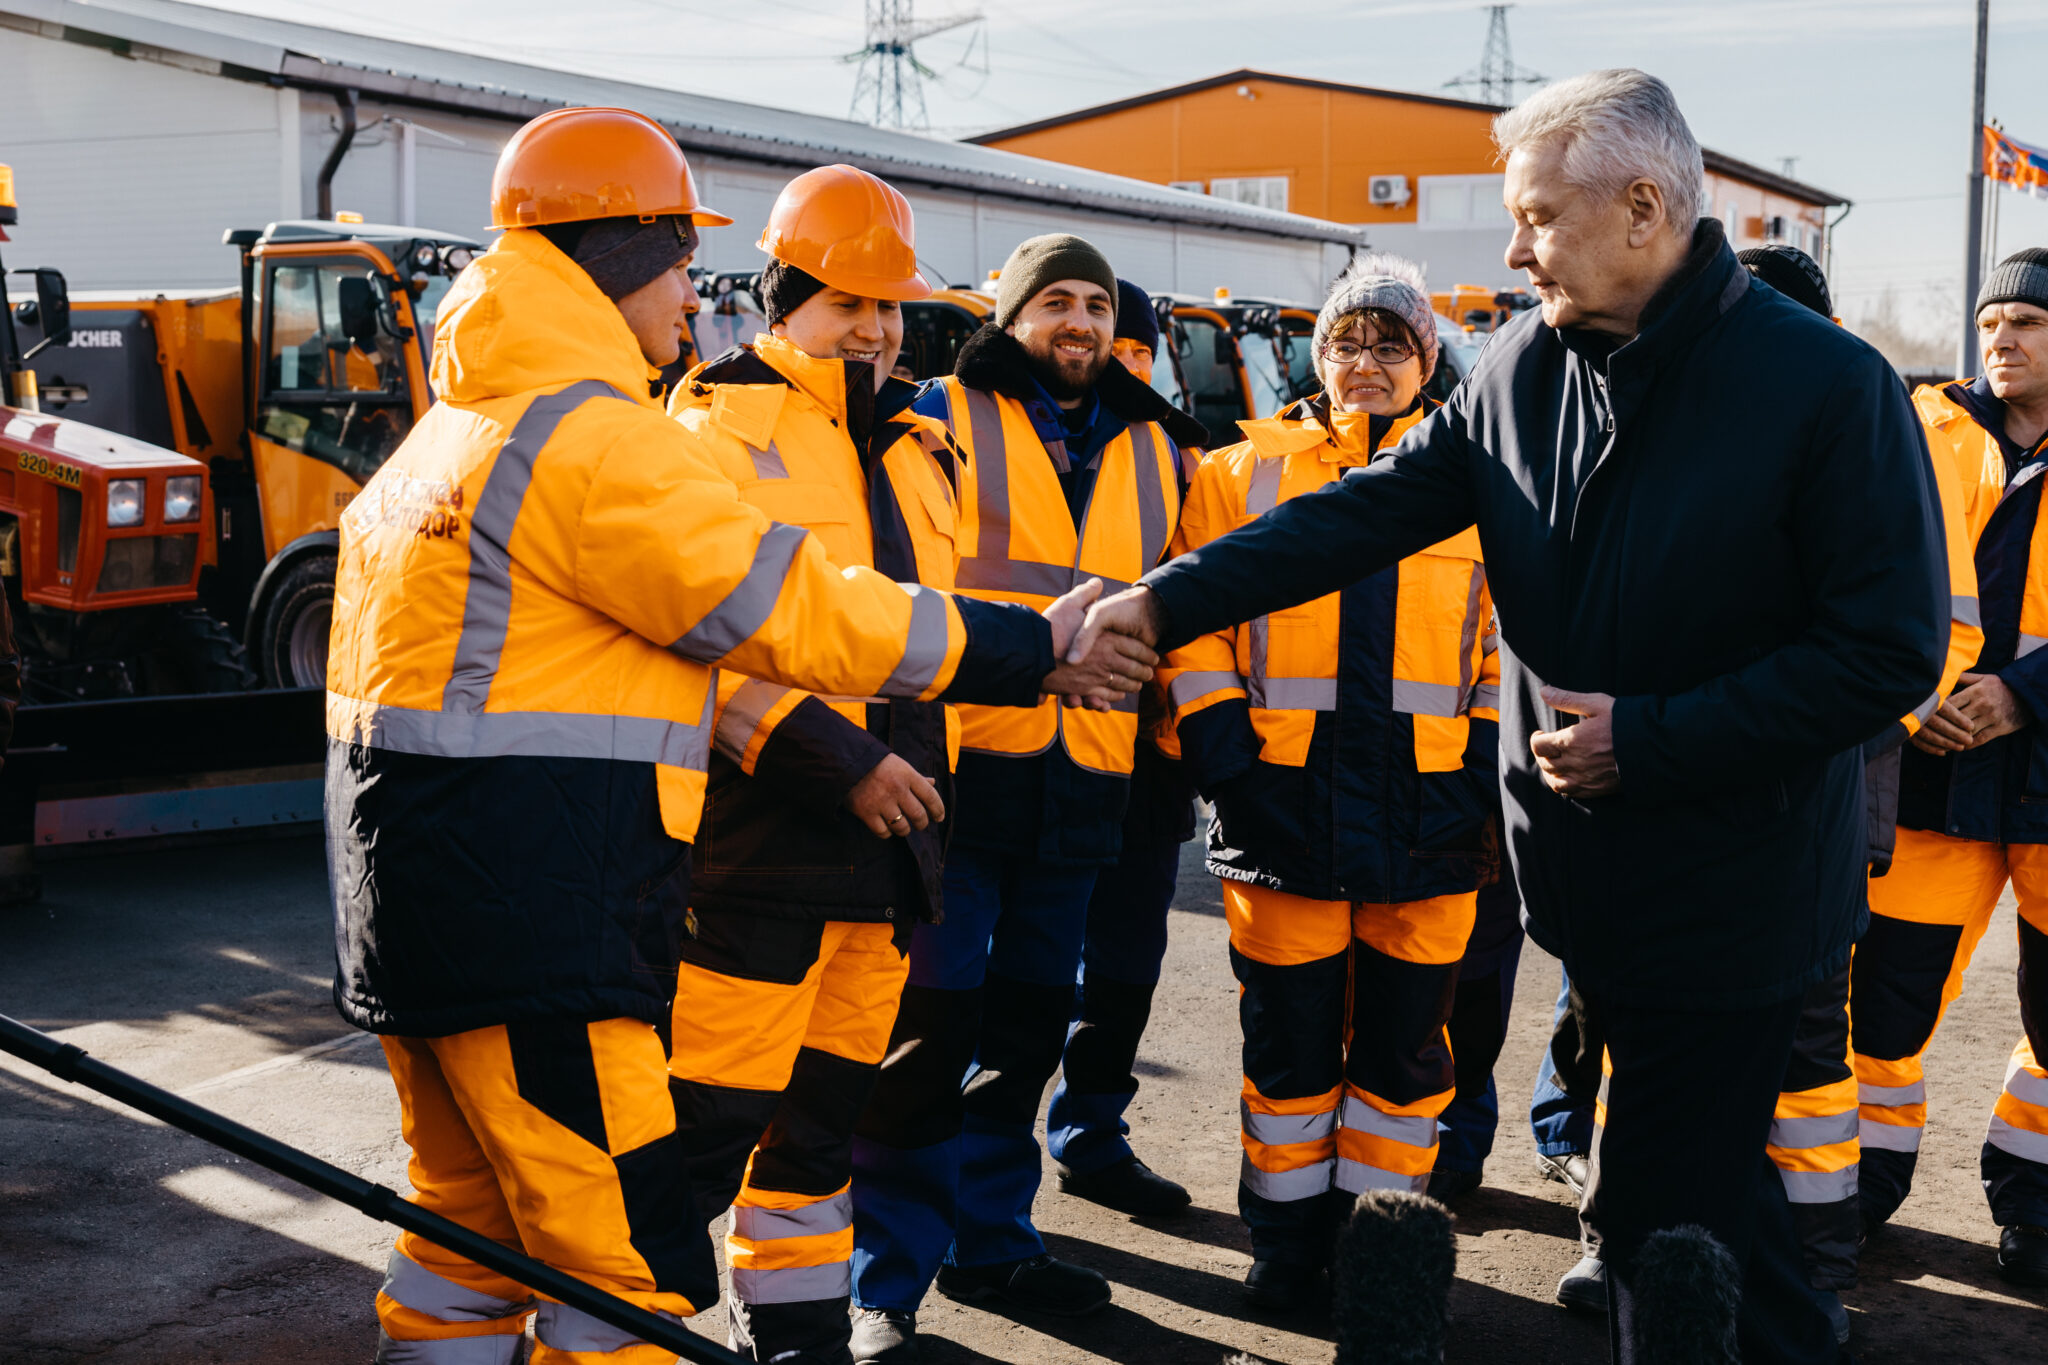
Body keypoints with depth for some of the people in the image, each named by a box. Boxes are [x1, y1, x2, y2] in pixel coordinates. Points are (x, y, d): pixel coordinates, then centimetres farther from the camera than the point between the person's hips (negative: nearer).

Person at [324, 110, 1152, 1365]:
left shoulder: (457, 432, 18)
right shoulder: (592, 436, -15)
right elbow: (795, 607, -16)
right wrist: (1033, 650, -8)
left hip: (426, 892, 11)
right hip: (527, 929, -11)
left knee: (482, 1222, 22)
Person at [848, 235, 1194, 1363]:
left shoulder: (1155, 452, 18)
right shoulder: (944, 418, 2)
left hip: (1078, 786, 5)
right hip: (958, 765, -5)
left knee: (1028, 1025, 13)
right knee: (931, 1025, -6)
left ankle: (990, 1238, 26)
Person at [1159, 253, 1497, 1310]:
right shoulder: (1243, 472, 7)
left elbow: (1512, 645, 12)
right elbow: (1195, 628, 5)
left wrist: (1486, 774, 1)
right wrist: (1225, 757, -6)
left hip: (1428, 818, 1)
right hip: (1285, 815, -1)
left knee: (1403, 1048, 8)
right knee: (1289, 1041, 8)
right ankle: (1288, 1241, 23)